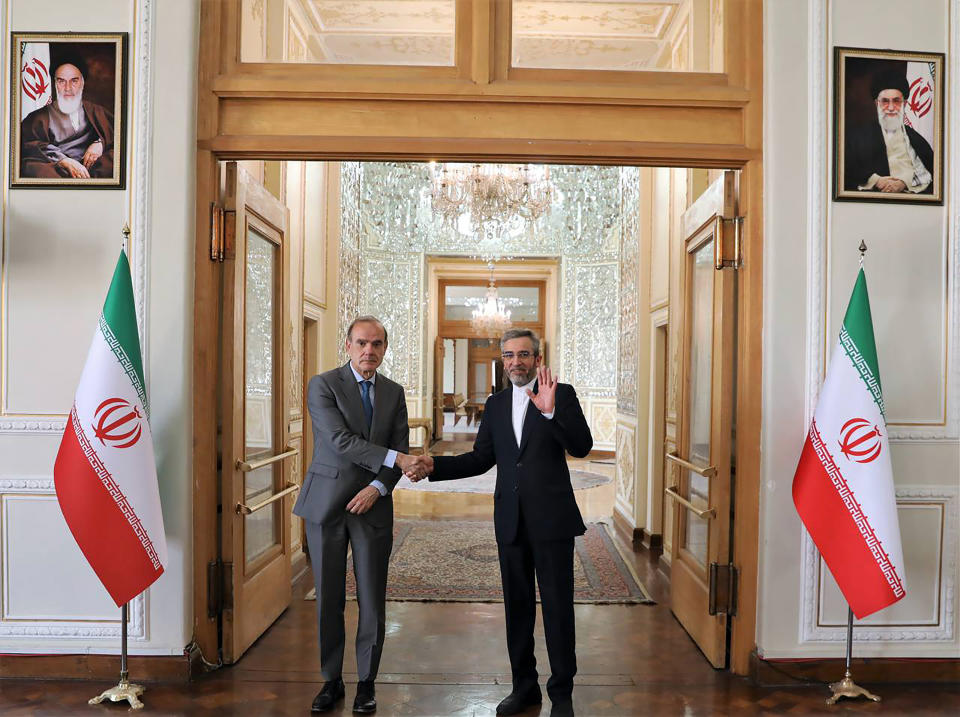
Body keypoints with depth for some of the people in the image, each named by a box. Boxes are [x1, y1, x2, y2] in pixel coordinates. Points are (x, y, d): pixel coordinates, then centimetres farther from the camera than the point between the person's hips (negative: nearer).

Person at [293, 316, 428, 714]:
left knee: (372, 599, 6)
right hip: (326, 503, -2)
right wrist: (394, 458, -22)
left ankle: (366, 681, 23)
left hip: (372, 504, 2)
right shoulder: (323, 385, -6)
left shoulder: (394, 392, 8)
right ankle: (331, 680, 25)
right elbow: (341, 441, -16)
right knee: (329, 598, 8)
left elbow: (400, 448, 5)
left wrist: (378, 487, -11)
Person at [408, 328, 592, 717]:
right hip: (511, 521, 5)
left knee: (558, 607, 3)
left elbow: (582, 446, -15)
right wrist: (434, 465, -3)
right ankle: (524, 686, 30)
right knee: (517, 605, 14)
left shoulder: (562, 394, -3)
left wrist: (551, 411, -29)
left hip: (551, 518, -4)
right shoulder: (496, 404, 11)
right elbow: (480, 458, 9)